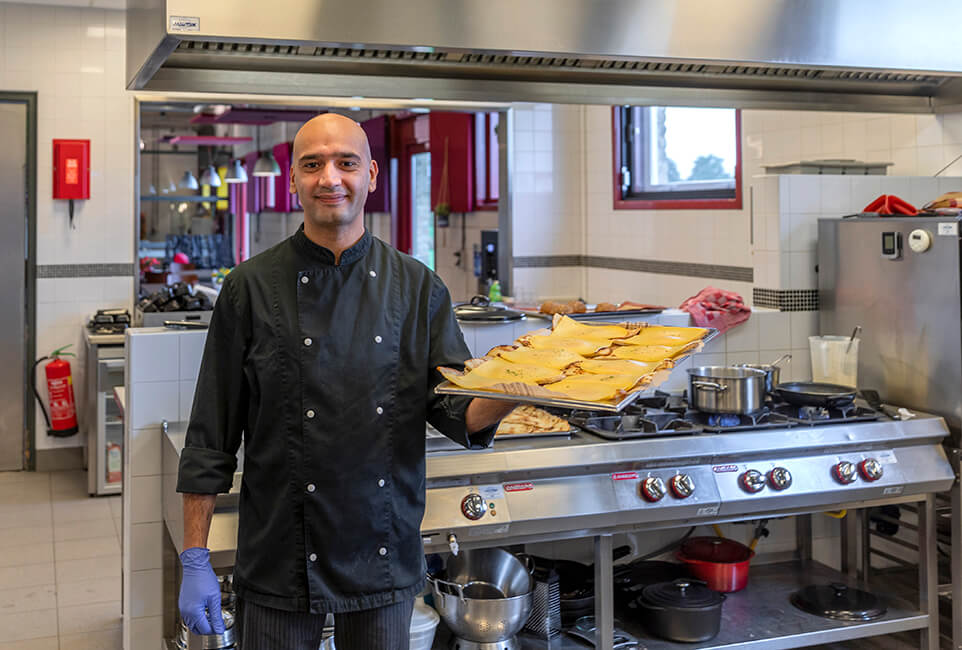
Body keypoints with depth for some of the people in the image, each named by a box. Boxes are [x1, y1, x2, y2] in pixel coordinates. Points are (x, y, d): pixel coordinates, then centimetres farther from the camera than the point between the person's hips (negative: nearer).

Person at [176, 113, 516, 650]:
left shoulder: (418, 287, 0)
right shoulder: (252, 287, -6)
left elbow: (463, 413, -1)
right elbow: (210, 439, -4)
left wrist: (510, 394, -23)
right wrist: (196, 561, -6)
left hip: (387, 563, 2)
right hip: (281, 564, -1)